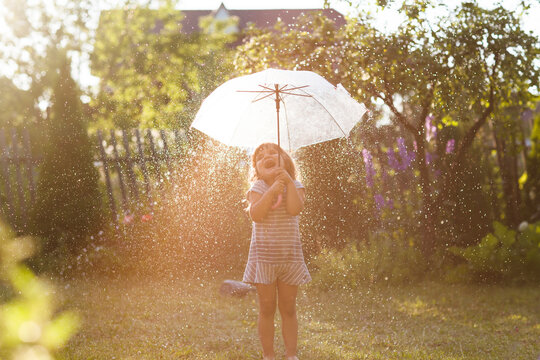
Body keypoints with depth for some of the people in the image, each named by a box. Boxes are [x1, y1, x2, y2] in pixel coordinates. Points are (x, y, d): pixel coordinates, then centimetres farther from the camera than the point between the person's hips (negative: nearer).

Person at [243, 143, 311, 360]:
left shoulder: (295, 186, 1)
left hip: (290, 254, 1)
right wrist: (273, 190, -25)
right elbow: (255, 214, -20)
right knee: (267, 309, 3)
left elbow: (295, 209, -18)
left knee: (288, 309, 7)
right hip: (264, 255, -1)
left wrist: (288, 182, -19)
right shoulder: (258, 188, -2)